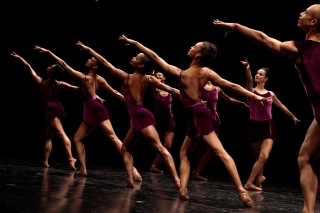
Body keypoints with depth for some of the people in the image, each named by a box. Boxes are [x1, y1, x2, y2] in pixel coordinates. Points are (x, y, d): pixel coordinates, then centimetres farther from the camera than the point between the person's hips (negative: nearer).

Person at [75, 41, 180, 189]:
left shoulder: (125, 77, -1)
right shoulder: (148, 79, 11)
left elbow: (104, 62, 7)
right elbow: (170, 89, 4)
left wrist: (88, 49, 15)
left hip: (141, 117, -5)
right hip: (138, 118, 5)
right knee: (125, 148, 8)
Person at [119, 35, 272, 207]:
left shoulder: (180, 74, -12)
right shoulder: (208, 73, 1)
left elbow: (154, 56, -6)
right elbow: (233, 86, 0)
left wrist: (134, 42, 2)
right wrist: (255, 96, 6)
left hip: (197, 116, -5)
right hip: (199, 115, 5)